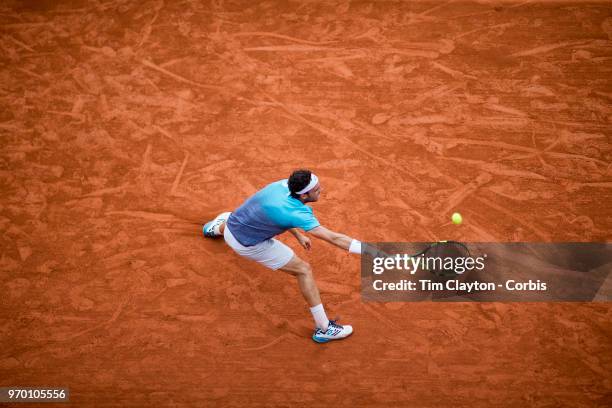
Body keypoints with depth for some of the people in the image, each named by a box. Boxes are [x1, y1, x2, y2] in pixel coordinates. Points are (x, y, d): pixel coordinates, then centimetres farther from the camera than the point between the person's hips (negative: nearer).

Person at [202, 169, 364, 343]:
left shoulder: (284, 185, -13)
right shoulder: (297, 213, -35)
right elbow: (333, 238, -39)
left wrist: (298, 235, 14)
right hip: (250, 244, -8)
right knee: (304, 270, -7)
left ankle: (216, 228, 85)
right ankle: (323, 329, -2)